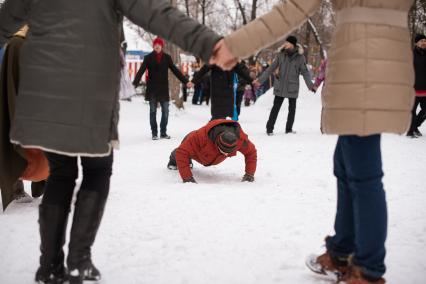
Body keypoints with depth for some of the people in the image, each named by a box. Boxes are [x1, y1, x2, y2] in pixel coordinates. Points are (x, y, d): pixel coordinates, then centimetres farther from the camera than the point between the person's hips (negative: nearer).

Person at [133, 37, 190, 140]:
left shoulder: (167, 57, 4)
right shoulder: (148, 58, -2)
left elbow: (175, 70, 4)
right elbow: (141, 71, -11)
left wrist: (185, 81, -3)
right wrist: (135, 83, -26)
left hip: (164, 88, 2)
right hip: (152, 89, -1)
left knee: (165, 111, 3)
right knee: (153, 111, 5)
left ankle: (163, 132, 14)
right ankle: (154, 133, 12)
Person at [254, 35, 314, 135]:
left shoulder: (300, 57, -4)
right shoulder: (281, 55, 0)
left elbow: (305, 72, -2)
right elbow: (271, 69, 5)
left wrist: (310, 85, -14)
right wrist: (260, 80, 2)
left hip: (293, 88, 0)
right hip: (280, 87, 0)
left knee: (292, 109, 9)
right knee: (276, 108, -2)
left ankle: (289, 129, 23)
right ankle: (269, 128, 3)